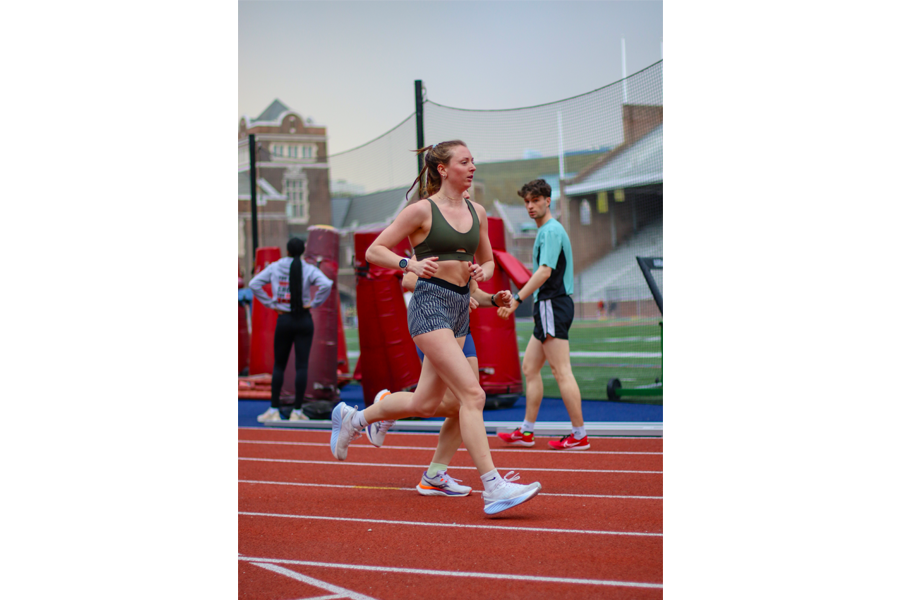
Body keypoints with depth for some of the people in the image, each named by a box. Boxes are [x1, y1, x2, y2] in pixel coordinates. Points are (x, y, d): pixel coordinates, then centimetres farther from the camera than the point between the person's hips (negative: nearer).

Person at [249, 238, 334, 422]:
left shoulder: (275, 267, 3)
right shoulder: (308, 269, -5)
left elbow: (254, 284, 0)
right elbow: (326, 284, -20)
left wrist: (270, 304, 2)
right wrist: (314, 303, -8)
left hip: (283, 320, 1)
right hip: (303, 320, -1)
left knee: (279, 365, 11)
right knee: (302, 365, 1)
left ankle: (274, 410, 10)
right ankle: (296, 412, -1)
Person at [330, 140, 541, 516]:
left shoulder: (477, 213, 13)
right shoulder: (422, 210, -5)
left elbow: (488, 261, 23)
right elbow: (374, 251, -2)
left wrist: (483, 272, 0)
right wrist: (411, 264, -18)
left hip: (460, 309, 8)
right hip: (431, 304, -8)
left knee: (425, 403, 14)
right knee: (472, 394, -18)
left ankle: (352, 419, 37)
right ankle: (493, 488, -20)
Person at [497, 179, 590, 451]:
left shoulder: (551, 230, -12)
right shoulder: (546, 230, 19)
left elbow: (545, 271, -23)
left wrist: (517, 299, -25)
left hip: (553, 304, -11)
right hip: (548, 306, 11)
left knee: (562, 372, -9)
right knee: (530, 367, 13)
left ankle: (579, 435, -7)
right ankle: (526, 431, 17)